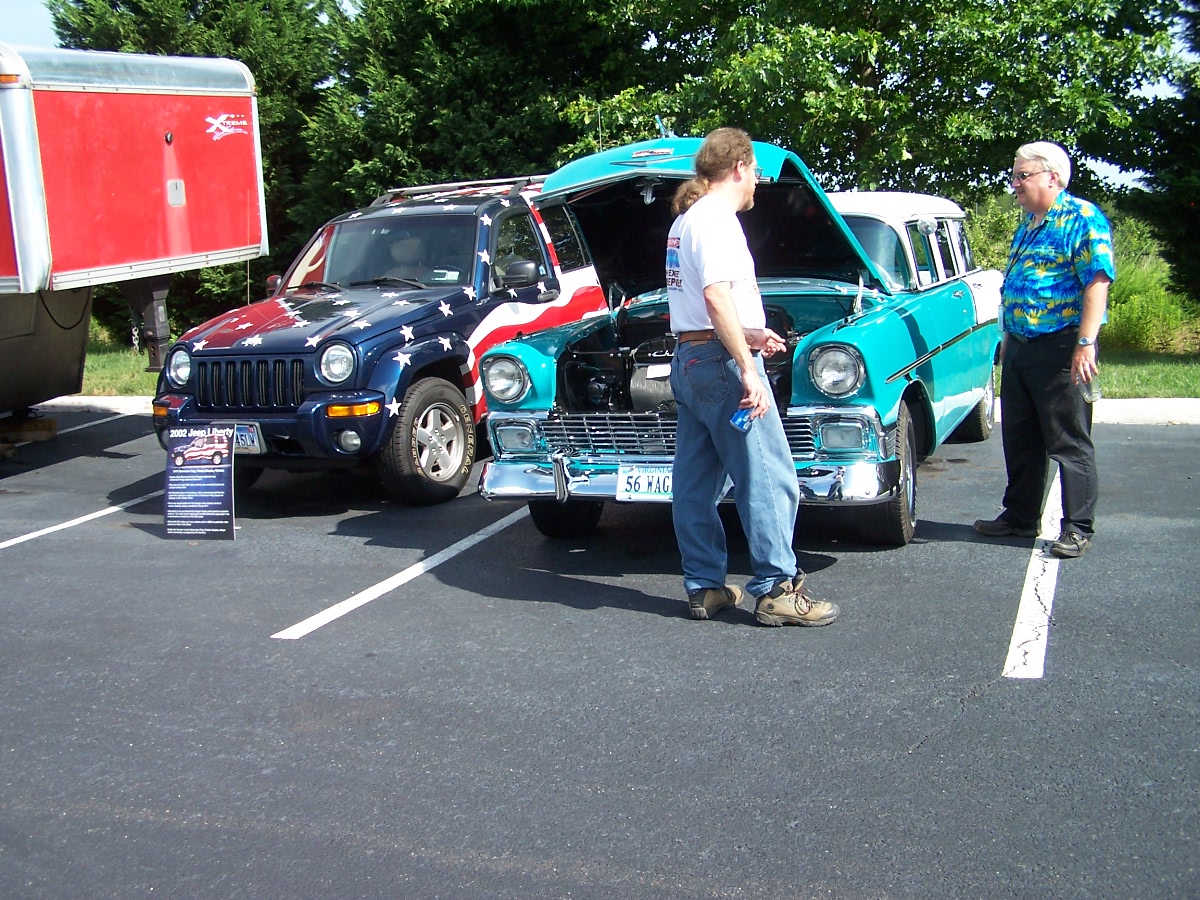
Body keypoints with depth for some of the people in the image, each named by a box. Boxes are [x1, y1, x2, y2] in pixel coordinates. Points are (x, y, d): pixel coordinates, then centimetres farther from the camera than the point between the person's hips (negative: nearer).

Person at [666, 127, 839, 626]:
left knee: (695, 482, 10)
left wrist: (749, 333, 24)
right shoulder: (717, 219, -12)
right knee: (768, 477, -5)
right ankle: (776, 590, -3)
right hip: (720, 361, -10)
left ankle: (704, 587, 16)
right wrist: (748, 368, -26)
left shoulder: (684, 221, 18)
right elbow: (717, 295, -24)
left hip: (687, 360, 10)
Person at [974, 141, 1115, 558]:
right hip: (1020, 347, 9)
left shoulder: (1083, 218, -9)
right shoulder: (1028, 224, 17)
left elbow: (1098, 282, -17)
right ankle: (1020, 517, 27)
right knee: (1020, 440, 15)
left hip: (1061, 349, -9)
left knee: (1070, 443, -2)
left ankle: (1078, 528, 5)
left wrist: (1086, 343, -23)